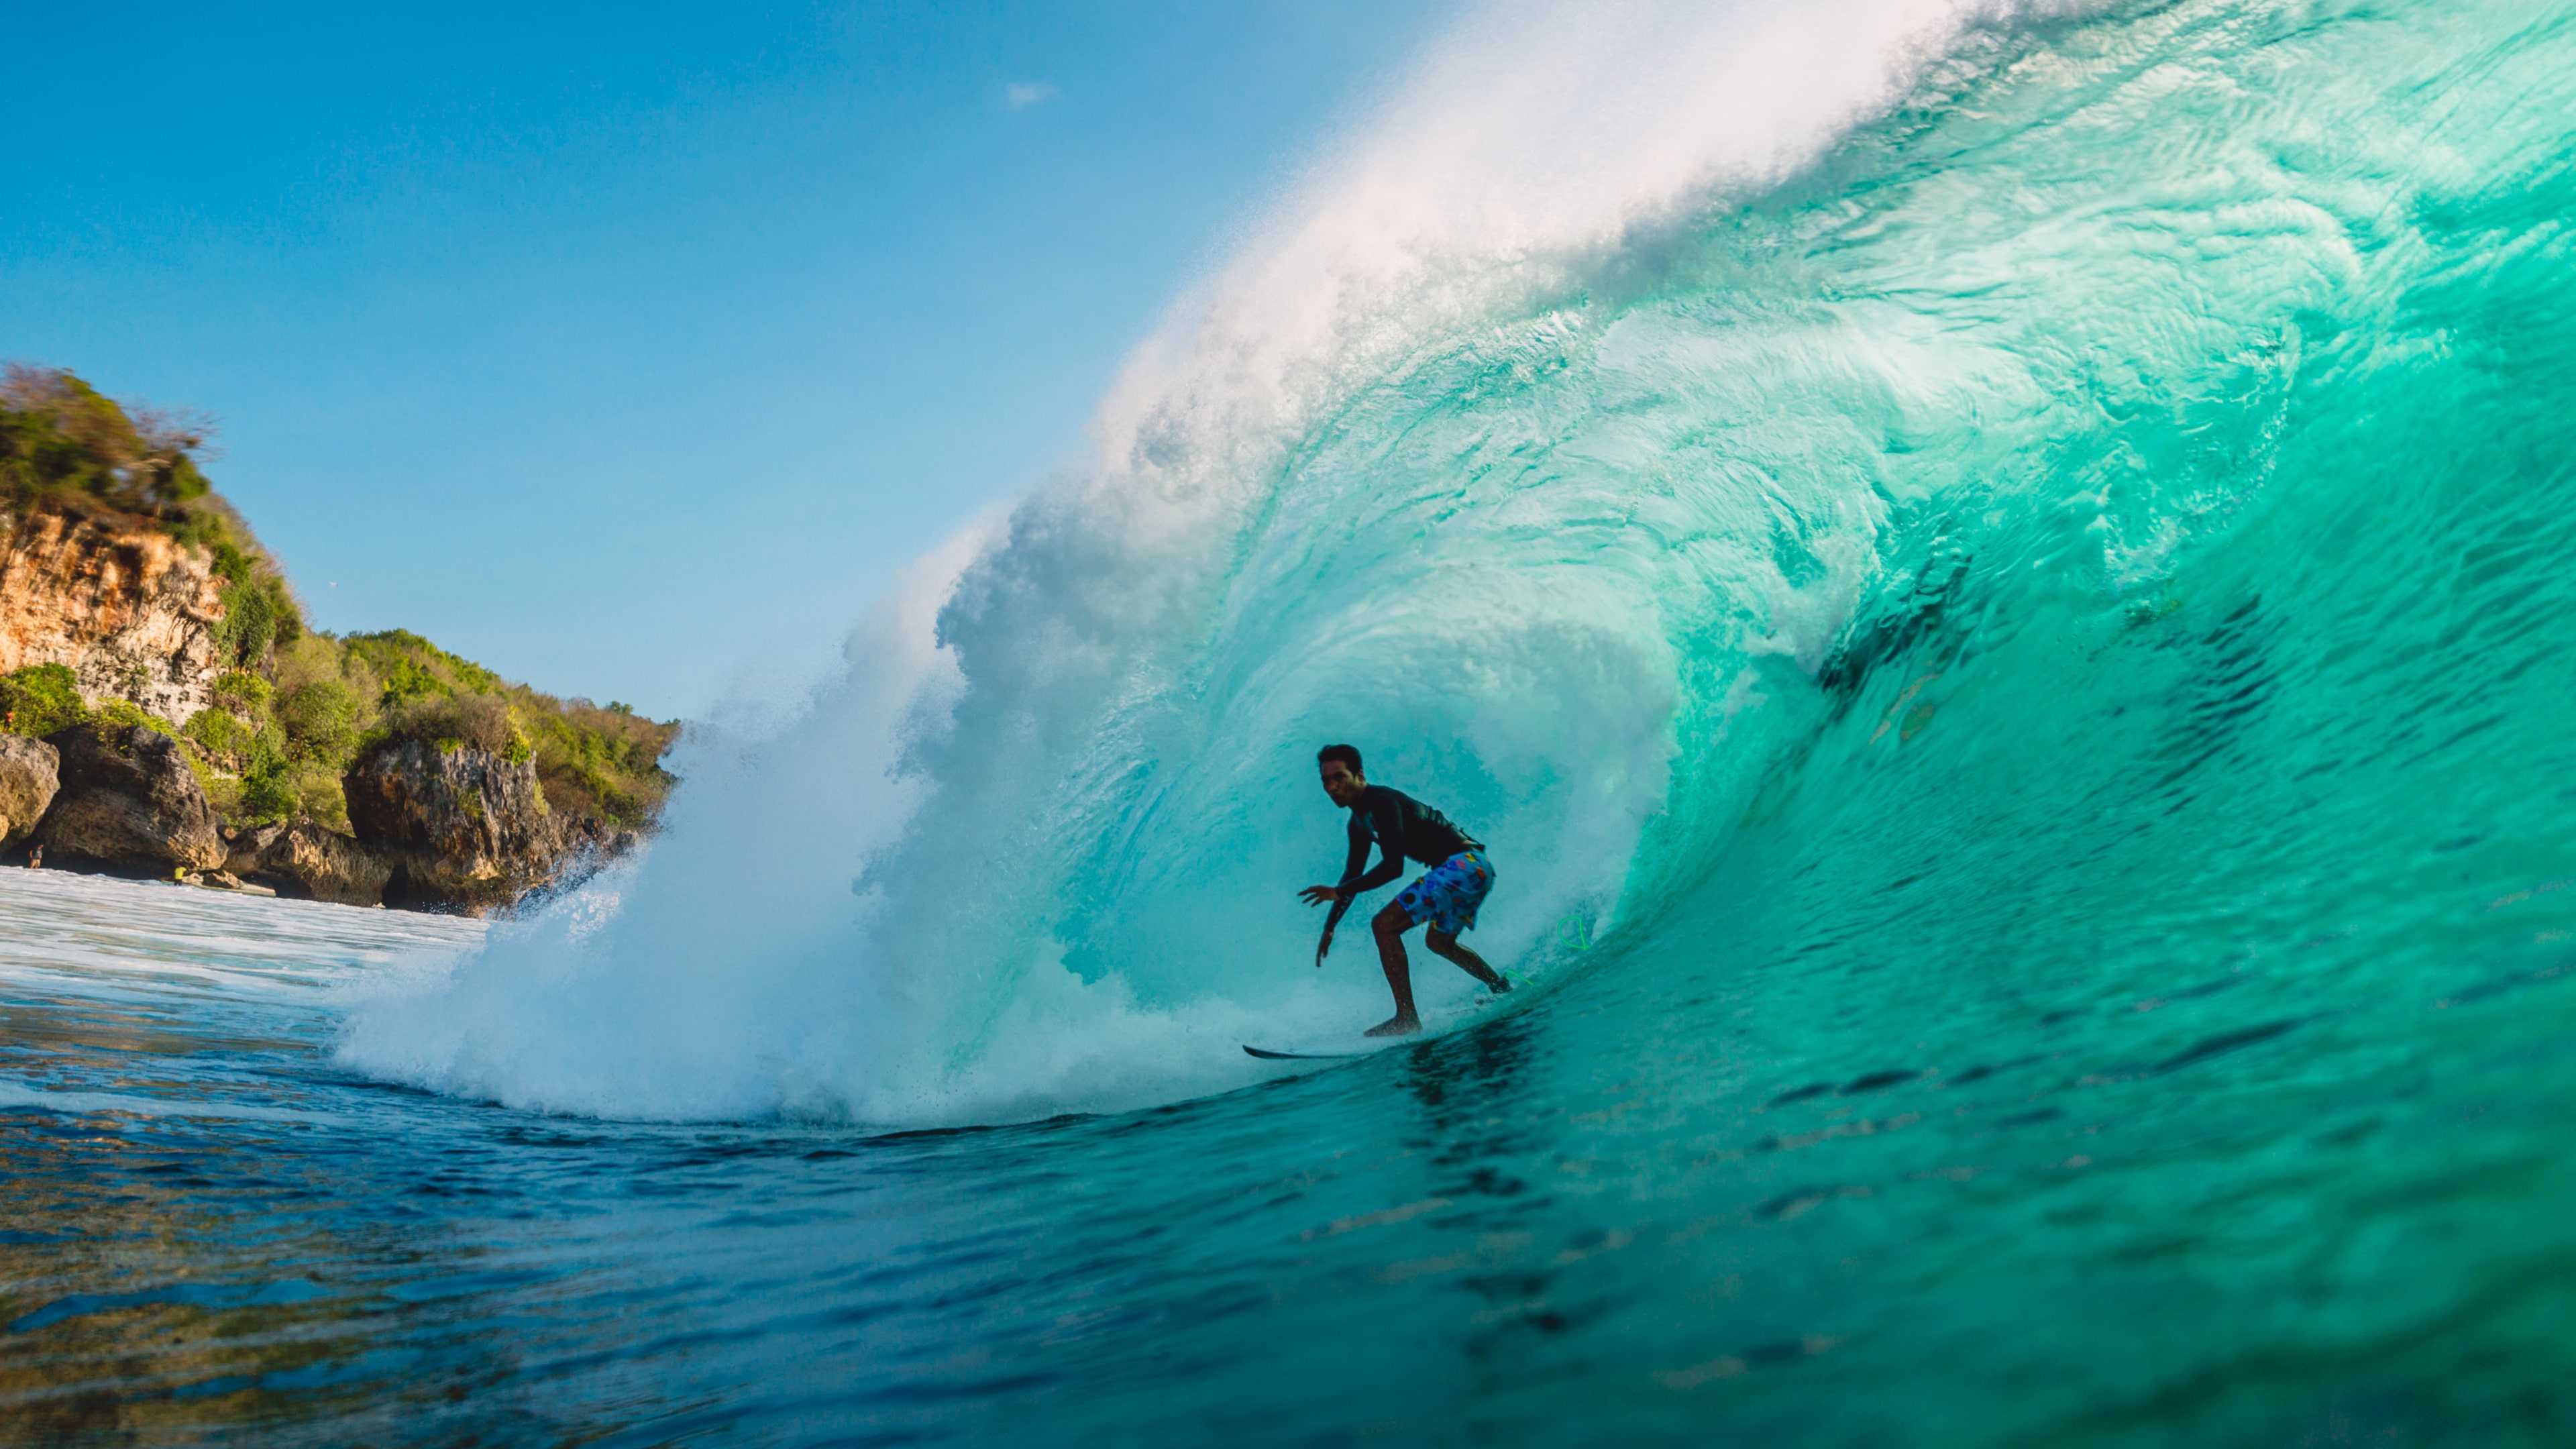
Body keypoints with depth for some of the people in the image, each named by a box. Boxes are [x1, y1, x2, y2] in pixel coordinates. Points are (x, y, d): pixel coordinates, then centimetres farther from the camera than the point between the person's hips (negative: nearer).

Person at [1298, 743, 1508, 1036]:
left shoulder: (1382, 802, -17)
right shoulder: (1359, 822, 13)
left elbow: (1393, 866, -25)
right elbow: (1353, 874, 22)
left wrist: (1339, 891, -25)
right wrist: (1329, 929, 20)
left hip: (1464, 865, -11)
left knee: (1384, 925, -17)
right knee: (1438, 941, 32)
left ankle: (1407, 1018, -17)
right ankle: (1506, 991, 46)